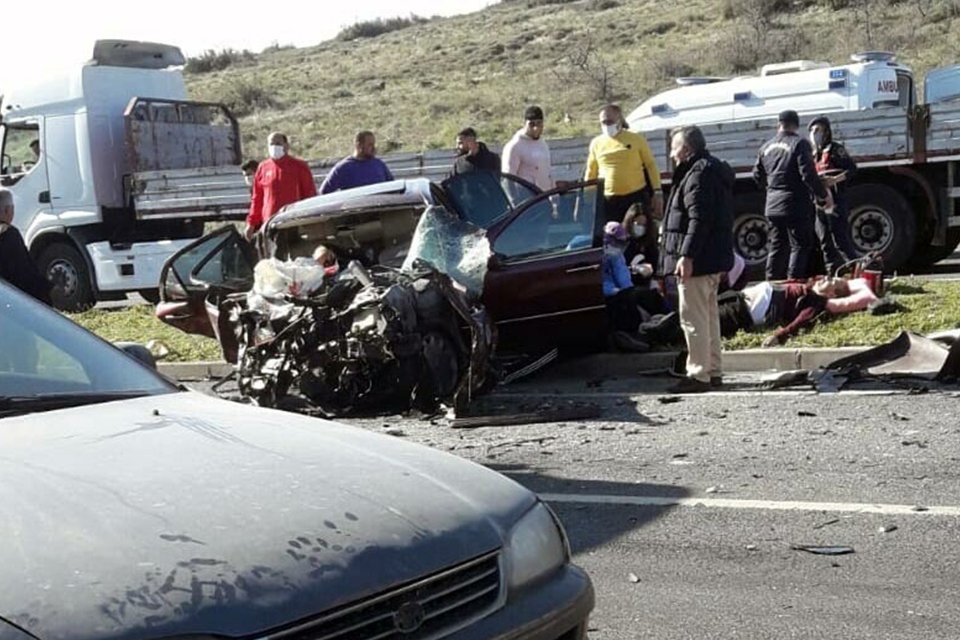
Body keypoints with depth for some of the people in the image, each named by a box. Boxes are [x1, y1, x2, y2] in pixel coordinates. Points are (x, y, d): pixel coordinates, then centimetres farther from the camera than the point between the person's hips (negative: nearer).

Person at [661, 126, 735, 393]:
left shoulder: (698, 174, -15)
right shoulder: (715, 170, 18)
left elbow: (699, 219, -24)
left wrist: (687, 255, -26)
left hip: (697, 260, -11)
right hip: (714, 259, 11)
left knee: (693, 318, -7)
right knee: (709, 315, 16)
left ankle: (699, 374, -5)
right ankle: (714, 371, 23)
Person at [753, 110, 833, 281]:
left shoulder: (767, 147, 10)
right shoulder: (799, 144, -11)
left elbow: (757, 175, 19)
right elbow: (809, 174, -17)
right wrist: (824, 194, -5)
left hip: (773, 206, 6)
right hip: (797, 206, -6)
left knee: (777, 247, 14)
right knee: (800, 247, 0)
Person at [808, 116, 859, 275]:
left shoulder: (835, 149, -1)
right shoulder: (814, 154, 21)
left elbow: (852, 168, -12)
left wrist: (834, 180, -24)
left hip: (834, 201, -8)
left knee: (841, 241, -12)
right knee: (825, 244, 8)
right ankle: (832, 275, 13)